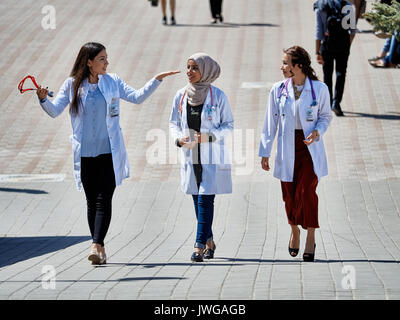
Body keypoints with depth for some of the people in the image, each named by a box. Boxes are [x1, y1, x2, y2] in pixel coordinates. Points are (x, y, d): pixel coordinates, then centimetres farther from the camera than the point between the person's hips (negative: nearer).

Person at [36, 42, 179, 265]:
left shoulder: (113, 82, 6)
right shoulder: (73, 85, 3)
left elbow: (137, 97, 7)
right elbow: (54, 111, -1)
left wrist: (157, 80, -1)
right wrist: (43, 98, -20)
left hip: (109, 152, -1)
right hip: (85, 153, 1)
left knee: (103, 200, -10)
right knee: (92, 202, 5)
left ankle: (97, 246, -16)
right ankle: (100, 250, 12)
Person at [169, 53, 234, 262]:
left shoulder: (218, 96, -7)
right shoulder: (181, 96, 4)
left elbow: (228, 125, -2)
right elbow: (174, 123, 14)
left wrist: (209, 136, -17)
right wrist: (179, 139, -7)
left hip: (212, 155, -4)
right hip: (190, 155, 5)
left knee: (205, 198, -11)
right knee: (197, 200, 11)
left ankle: (199, 246, -13)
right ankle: (209, 242, 26)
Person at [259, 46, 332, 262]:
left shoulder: (319, 89, -5)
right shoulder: (278, 90, 1)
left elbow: (326, 116, 8)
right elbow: (270, 122, 6)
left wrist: (317, 132, -13)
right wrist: (265, 152, 5)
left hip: (310, 148, -3)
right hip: (287, 150, 3)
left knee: (306, 192, -12)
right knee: (289, 194, 5)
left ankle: (311, 238, -2)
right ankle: (294, 232, 28)